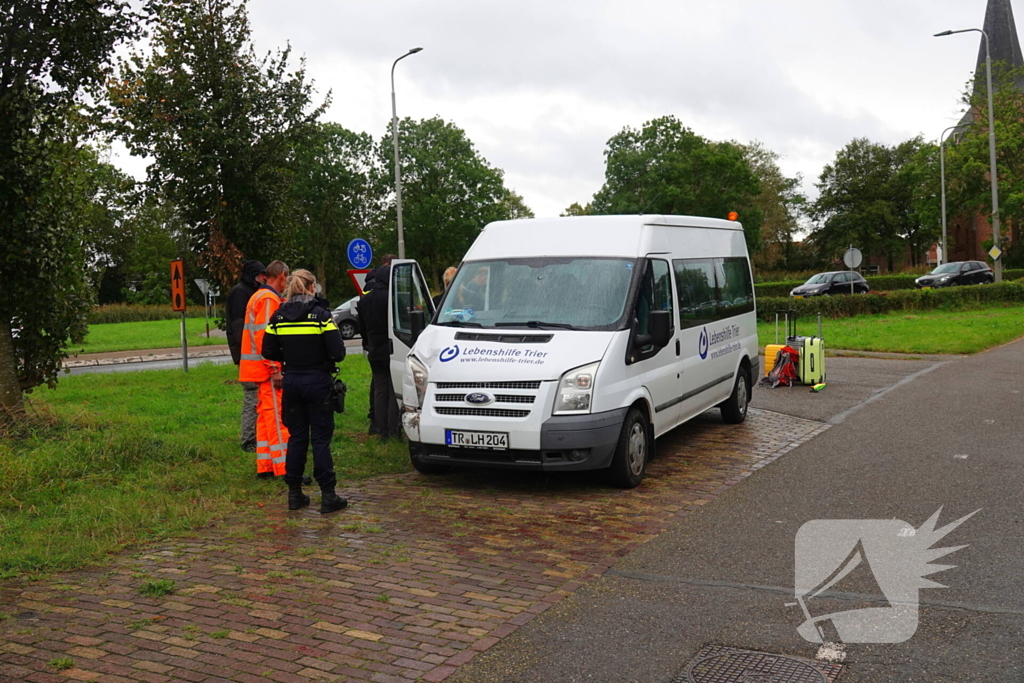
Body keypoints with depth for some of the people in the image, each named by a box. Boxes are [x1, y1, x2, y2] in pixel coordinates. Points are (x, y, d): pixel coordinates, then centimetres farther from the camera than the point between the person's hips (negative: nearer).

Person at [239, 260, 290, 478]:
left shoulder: (258, 297, 18)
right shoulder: (269, 299, -14)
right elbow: (264, 337, -21)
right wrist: (275, 369, -21)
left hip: (260, 368, 10)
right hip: (268, 368, -10)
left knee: (265, 415, 13)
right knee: (276, 415, -8)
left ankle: (265, 466, 17)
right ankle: (283, 467, -6)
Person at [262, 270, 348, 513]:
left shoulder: (278, 317, 2)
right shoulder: (321, 315, -10)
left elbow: (269, 352, 4)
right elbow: (338, 352, -14)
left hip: (291, 382, 4)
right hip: (317, 382, -4)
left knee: (296, 437, 13)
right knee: (321, 439, 0)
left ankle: (294, 493, 16)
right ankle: (328, 495, 2)